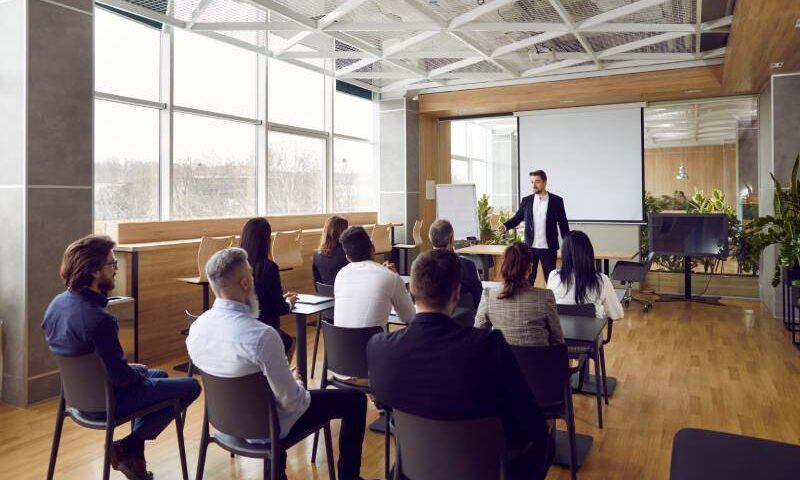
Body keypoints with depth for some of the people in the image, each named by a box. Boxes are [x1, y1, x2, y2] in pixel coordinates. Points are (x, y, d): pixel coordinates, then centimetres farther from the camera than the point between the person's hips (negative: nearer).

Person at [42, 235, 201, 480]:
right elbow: (121, 377, -28)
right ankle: (128, 447, 8)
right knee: (191, 387, 3)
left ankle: (133, 455, 24)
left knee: (159, 375, 29)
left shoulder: (57, 303, -4)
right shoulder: (99, 320, -33)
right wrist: (138, 371, -4)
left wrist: (130, 368, 9)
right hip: (106, 401, -9)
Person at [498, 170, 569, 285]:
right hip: (530, 247, 2)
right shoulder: (526, 200, 5)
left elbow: (563, 223, 1)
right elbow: (517, 218, 4)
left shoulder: (556, 200, -2)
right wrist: (505, 226, -17)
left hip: (548, 248, -2)